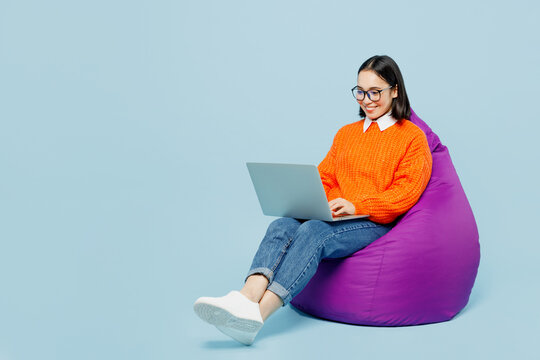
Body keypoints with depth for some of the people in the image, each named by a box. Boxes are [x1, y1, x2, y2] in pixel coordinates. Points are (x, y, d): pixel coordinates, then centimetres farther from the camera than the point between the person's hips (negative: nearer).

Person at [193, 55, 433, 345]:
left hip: (376, 224, -5)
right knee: (282, 226, -28)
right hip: (334, 217, 5)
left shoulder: (413, 137, 8)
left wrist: (356, 205, -18)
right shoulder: (346, 133, 27)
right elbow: (324, 178, 22)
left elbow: (405, 193, -4)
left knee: (313, 232, -35)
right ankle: (246, 298, -50)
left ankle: (258, 314, -49)